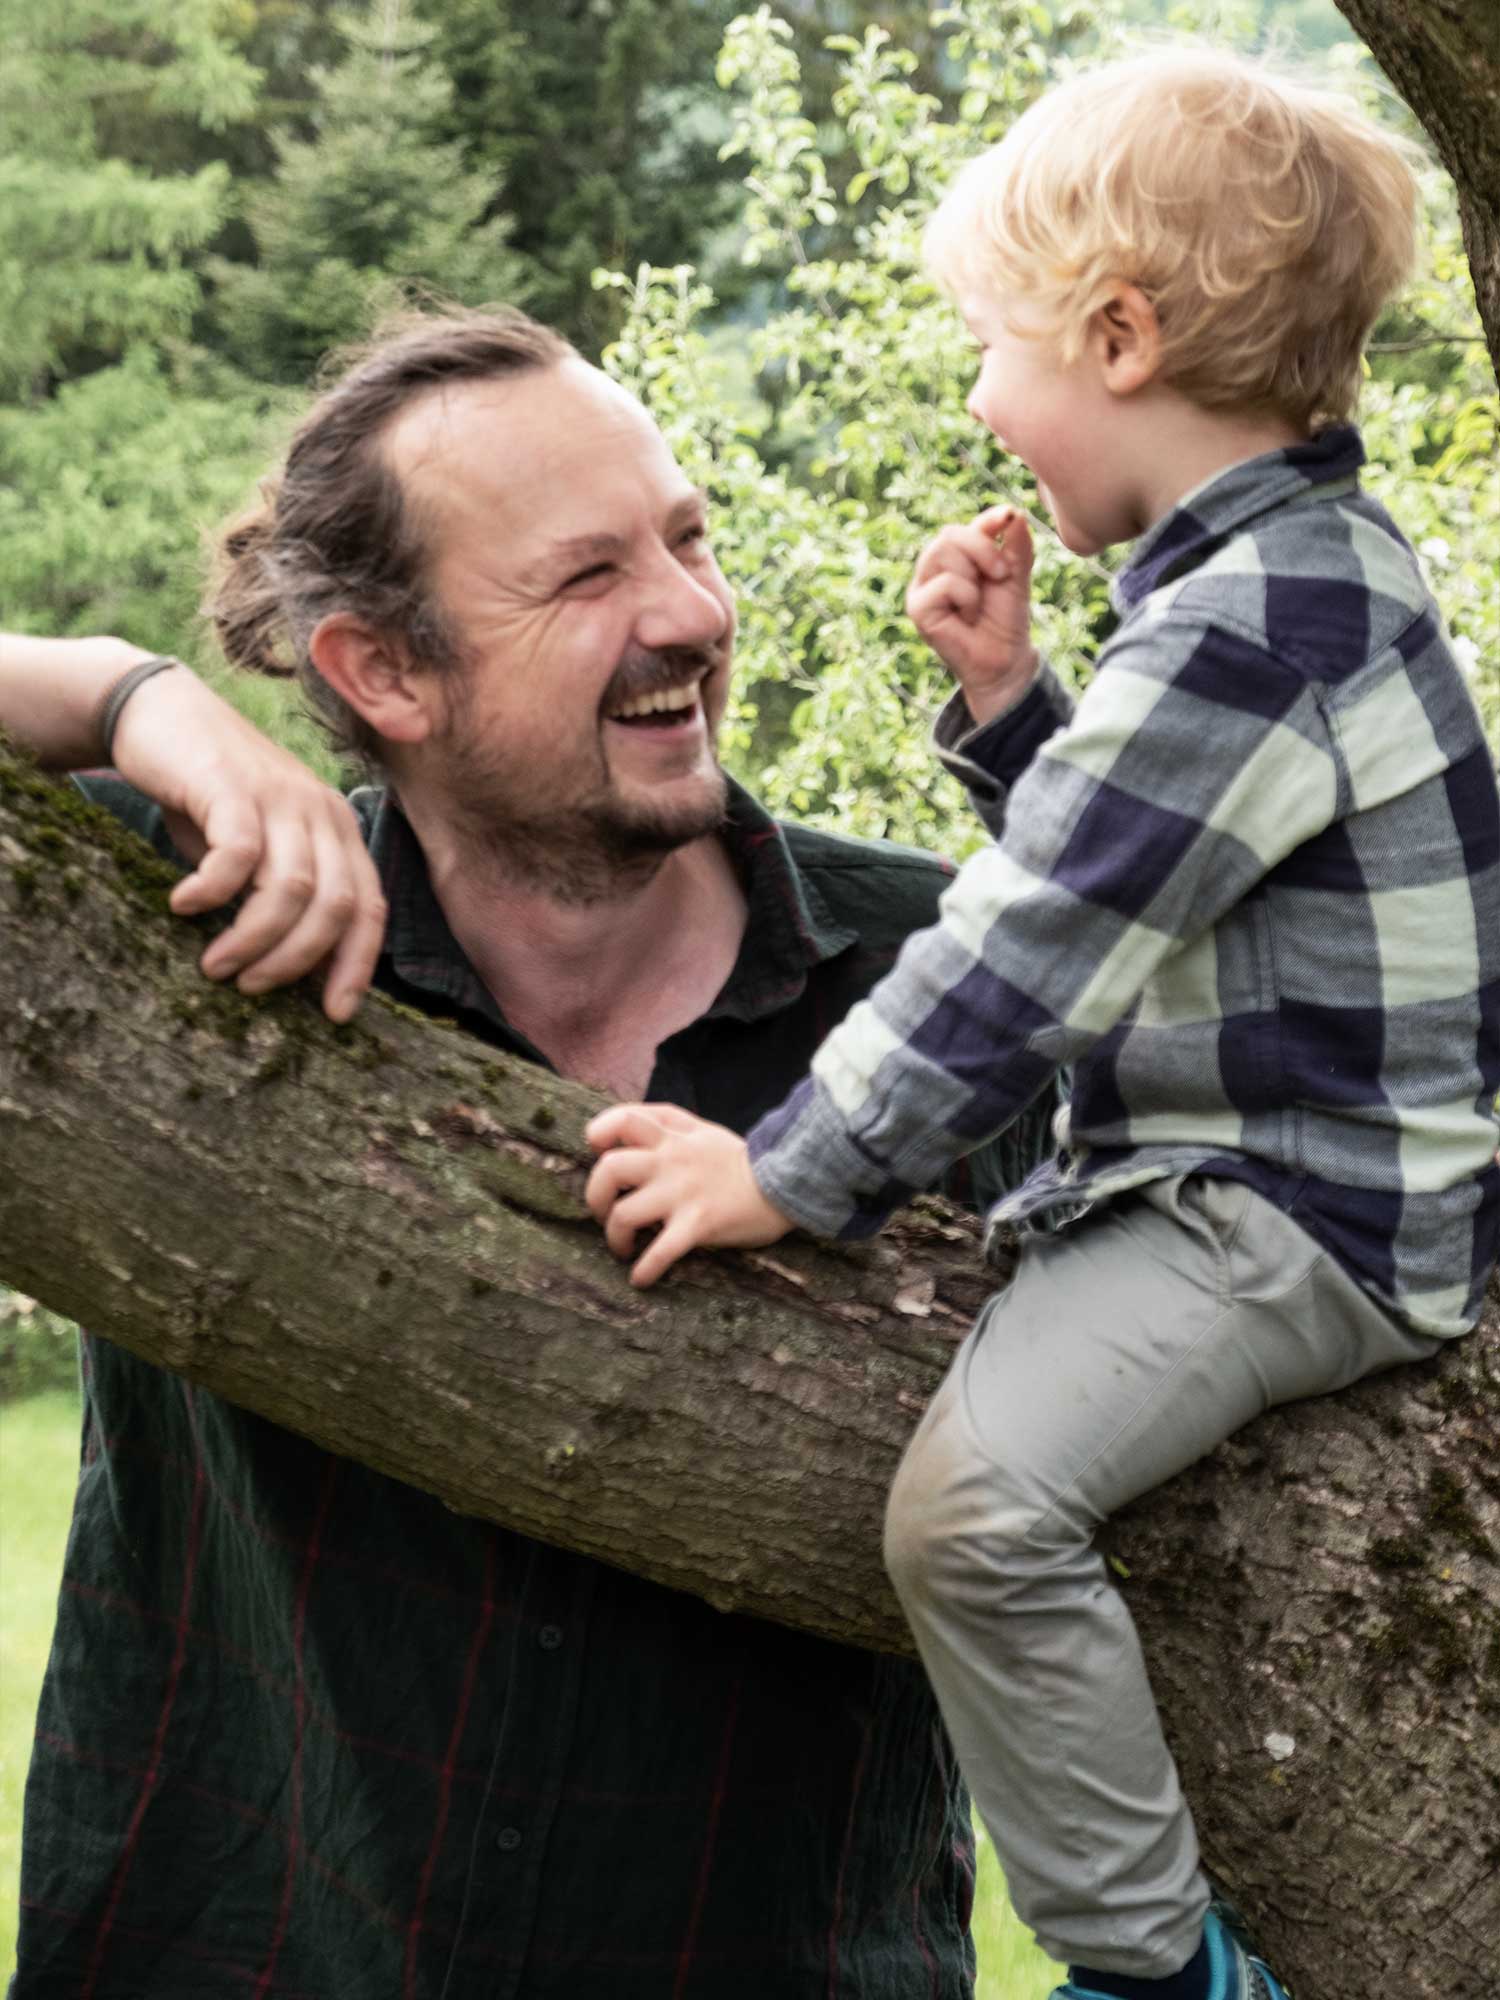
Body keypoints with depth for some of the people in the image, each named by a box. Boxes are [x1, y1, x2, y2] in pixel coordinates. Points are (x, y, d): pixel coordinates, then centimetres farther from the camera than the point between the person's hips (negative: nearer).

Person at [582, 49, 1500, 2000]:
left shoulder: (1250, 628, -23)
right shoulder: (1300, 560, 10)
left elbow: (1030, 958, -24)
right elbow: (1113, 854, 18)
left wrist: (786, 1170, -19)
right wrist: (1008, 697, 2)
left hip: (1304, 1215, -11)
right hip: (1272, 1169, 12)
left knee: (976, 1493, -26)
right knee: (957, 1271, 27)